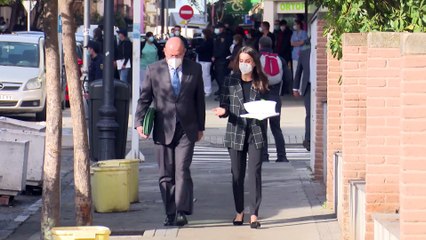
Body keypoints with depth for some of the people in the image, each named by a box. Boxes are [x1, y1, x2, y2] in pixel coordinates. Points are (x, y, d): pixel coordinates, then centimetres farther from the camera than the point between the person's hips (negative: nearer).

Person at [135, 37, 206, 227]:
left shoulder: (194, 69, 5)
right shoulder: (154, 70, 2)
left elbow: (199, 99, 10)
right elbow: (144, 98, 4)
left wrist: (200, 127, 11)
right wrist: (139, 122, -9)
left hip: (186, 129, -1)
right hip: (163, 130, 1)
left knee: (182, 171, -11)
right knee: (166, 174, 4)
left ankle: (182, 212, -11)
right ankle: (170, 214, 11)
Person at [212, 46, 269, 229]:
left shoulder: (261, 83, 4)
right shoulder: (230, 81, 4)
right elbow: (225, 105, 5)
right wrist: (222, 111, -16)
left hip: (256, 133, -1)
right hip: (236, 132, 1)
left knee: (255, 173, -7)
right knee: (237, 174, 8)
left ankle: (254, 214, -4)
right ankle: (239, 212, 21)